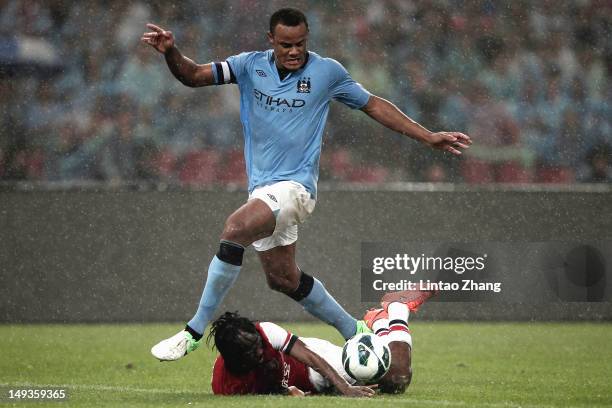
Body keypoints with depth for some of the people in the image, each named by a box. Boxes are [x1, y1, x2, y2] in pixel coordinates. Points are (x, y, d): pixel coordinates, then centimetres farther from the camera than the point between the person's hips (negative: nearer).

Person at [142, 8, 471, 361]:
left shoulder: (327, 71, -1)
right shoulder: (251, 66, 4)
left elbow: (374, 106, 10)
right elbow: (194, 76, 1)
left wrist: (429, 137, 8)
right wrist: (170, 52, -20)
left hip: (296, 184, -6)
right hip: (263, 190, 6)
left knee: (235, 229, -28)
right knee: (283, 278, 11)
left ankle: (195, 331, -24)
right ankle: (354, 331, 31)